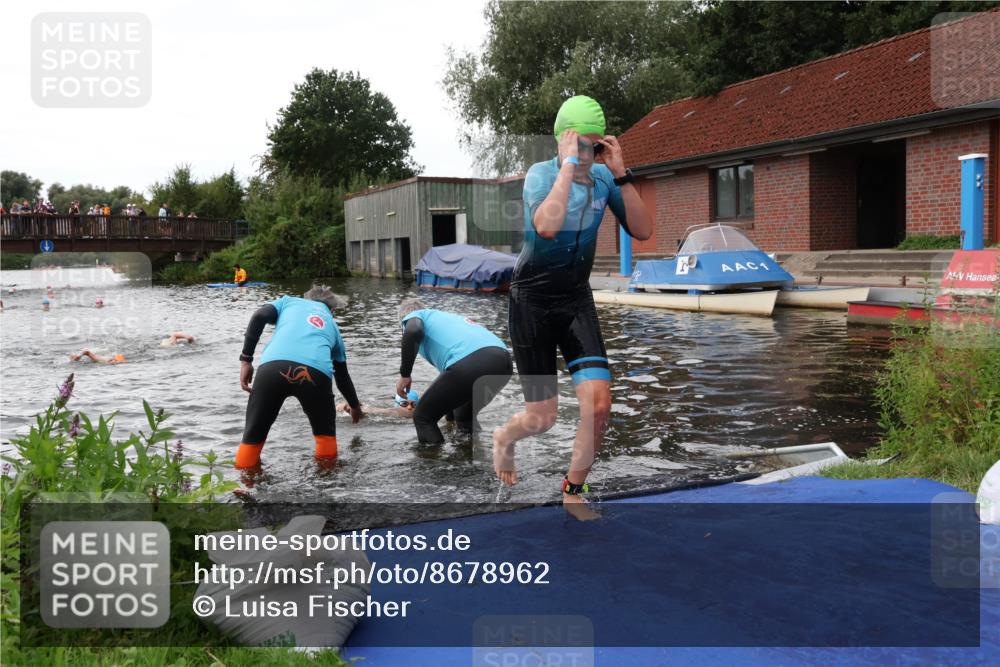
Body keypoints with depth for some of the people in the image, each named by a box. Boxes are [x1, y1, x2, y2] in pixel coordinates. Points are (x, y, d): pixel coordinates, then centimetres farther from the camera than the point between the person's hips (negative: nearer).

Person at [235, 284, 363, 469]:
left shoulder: (289, 301, 34)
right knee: (325, 433, 28)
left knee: (253, 435, 16)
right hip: (316, 372, 1)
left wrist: (246, 360, 11)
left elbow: (259, 317, 12)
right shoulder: (331, 324, 37)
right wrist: (355, 406, 60)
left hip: (273, 367, -1)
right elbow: (342, 375, 45)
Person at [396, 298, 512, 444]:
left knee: (423, 417, 14)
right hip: (503, 360, 7)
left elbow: (413, 331, -6)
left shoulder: (414, 316, 23)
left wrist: (404, 374, 4)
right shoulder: (448, 316, 42)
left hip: (469, 364, -7)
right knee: (466, 418, 33)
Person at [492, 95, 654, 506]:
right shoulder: (541, 173, -15)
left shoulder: (604, 177, -2)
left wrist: (621, 174, -17)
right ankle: (504, 438, 38)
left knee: (598, 403, -12)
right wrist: (568, 166, -29)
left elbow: (642, 230, -10)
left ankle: (573, 492, 11)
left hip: (577, 299, 4)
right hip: (532, 300, -4)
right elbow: (547, 226, -36)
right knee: (542, 419, 0)